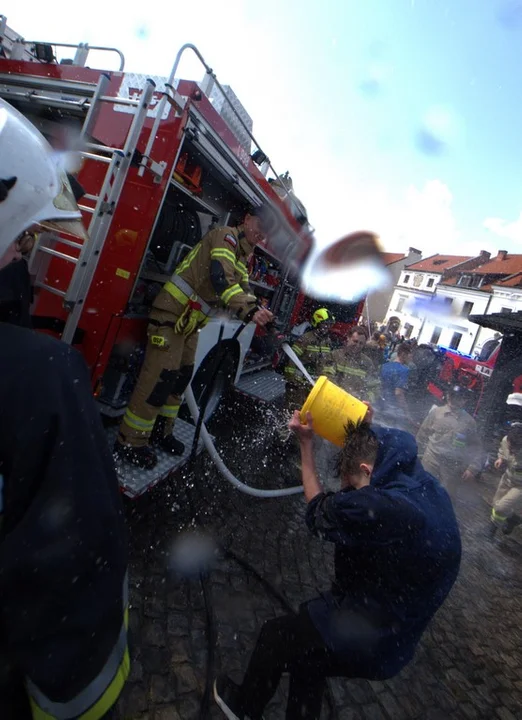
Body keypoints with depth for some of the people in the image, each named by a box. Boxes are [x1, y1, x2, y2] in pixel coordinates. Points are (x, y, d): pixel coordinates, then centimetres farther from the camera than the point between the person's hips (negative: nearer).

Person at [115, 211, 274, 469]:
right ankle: (130, 443, 3)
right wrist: (249, 312, -35)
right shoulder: (226, 236, -11)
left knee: (181, 378, 13)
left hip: (190, 322, 10)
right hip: (172, 314, -10)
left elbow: (243, 291, 6)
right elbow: (221, 278, -27)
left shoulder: (242, 257, 18)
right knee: (160, 378, -9)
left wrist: (258, 310, -14)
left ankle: (159, 433, 28)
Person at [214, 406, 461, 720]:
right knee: (302, 641, 24)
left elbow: (319, 511, -17)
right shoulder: (428, 487, -9)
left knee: (275, 635, 14)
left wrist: (307, 443, -11)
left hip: (370, 643, -7)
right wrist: (366, 431, -1)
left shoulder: (384, 509, -35)